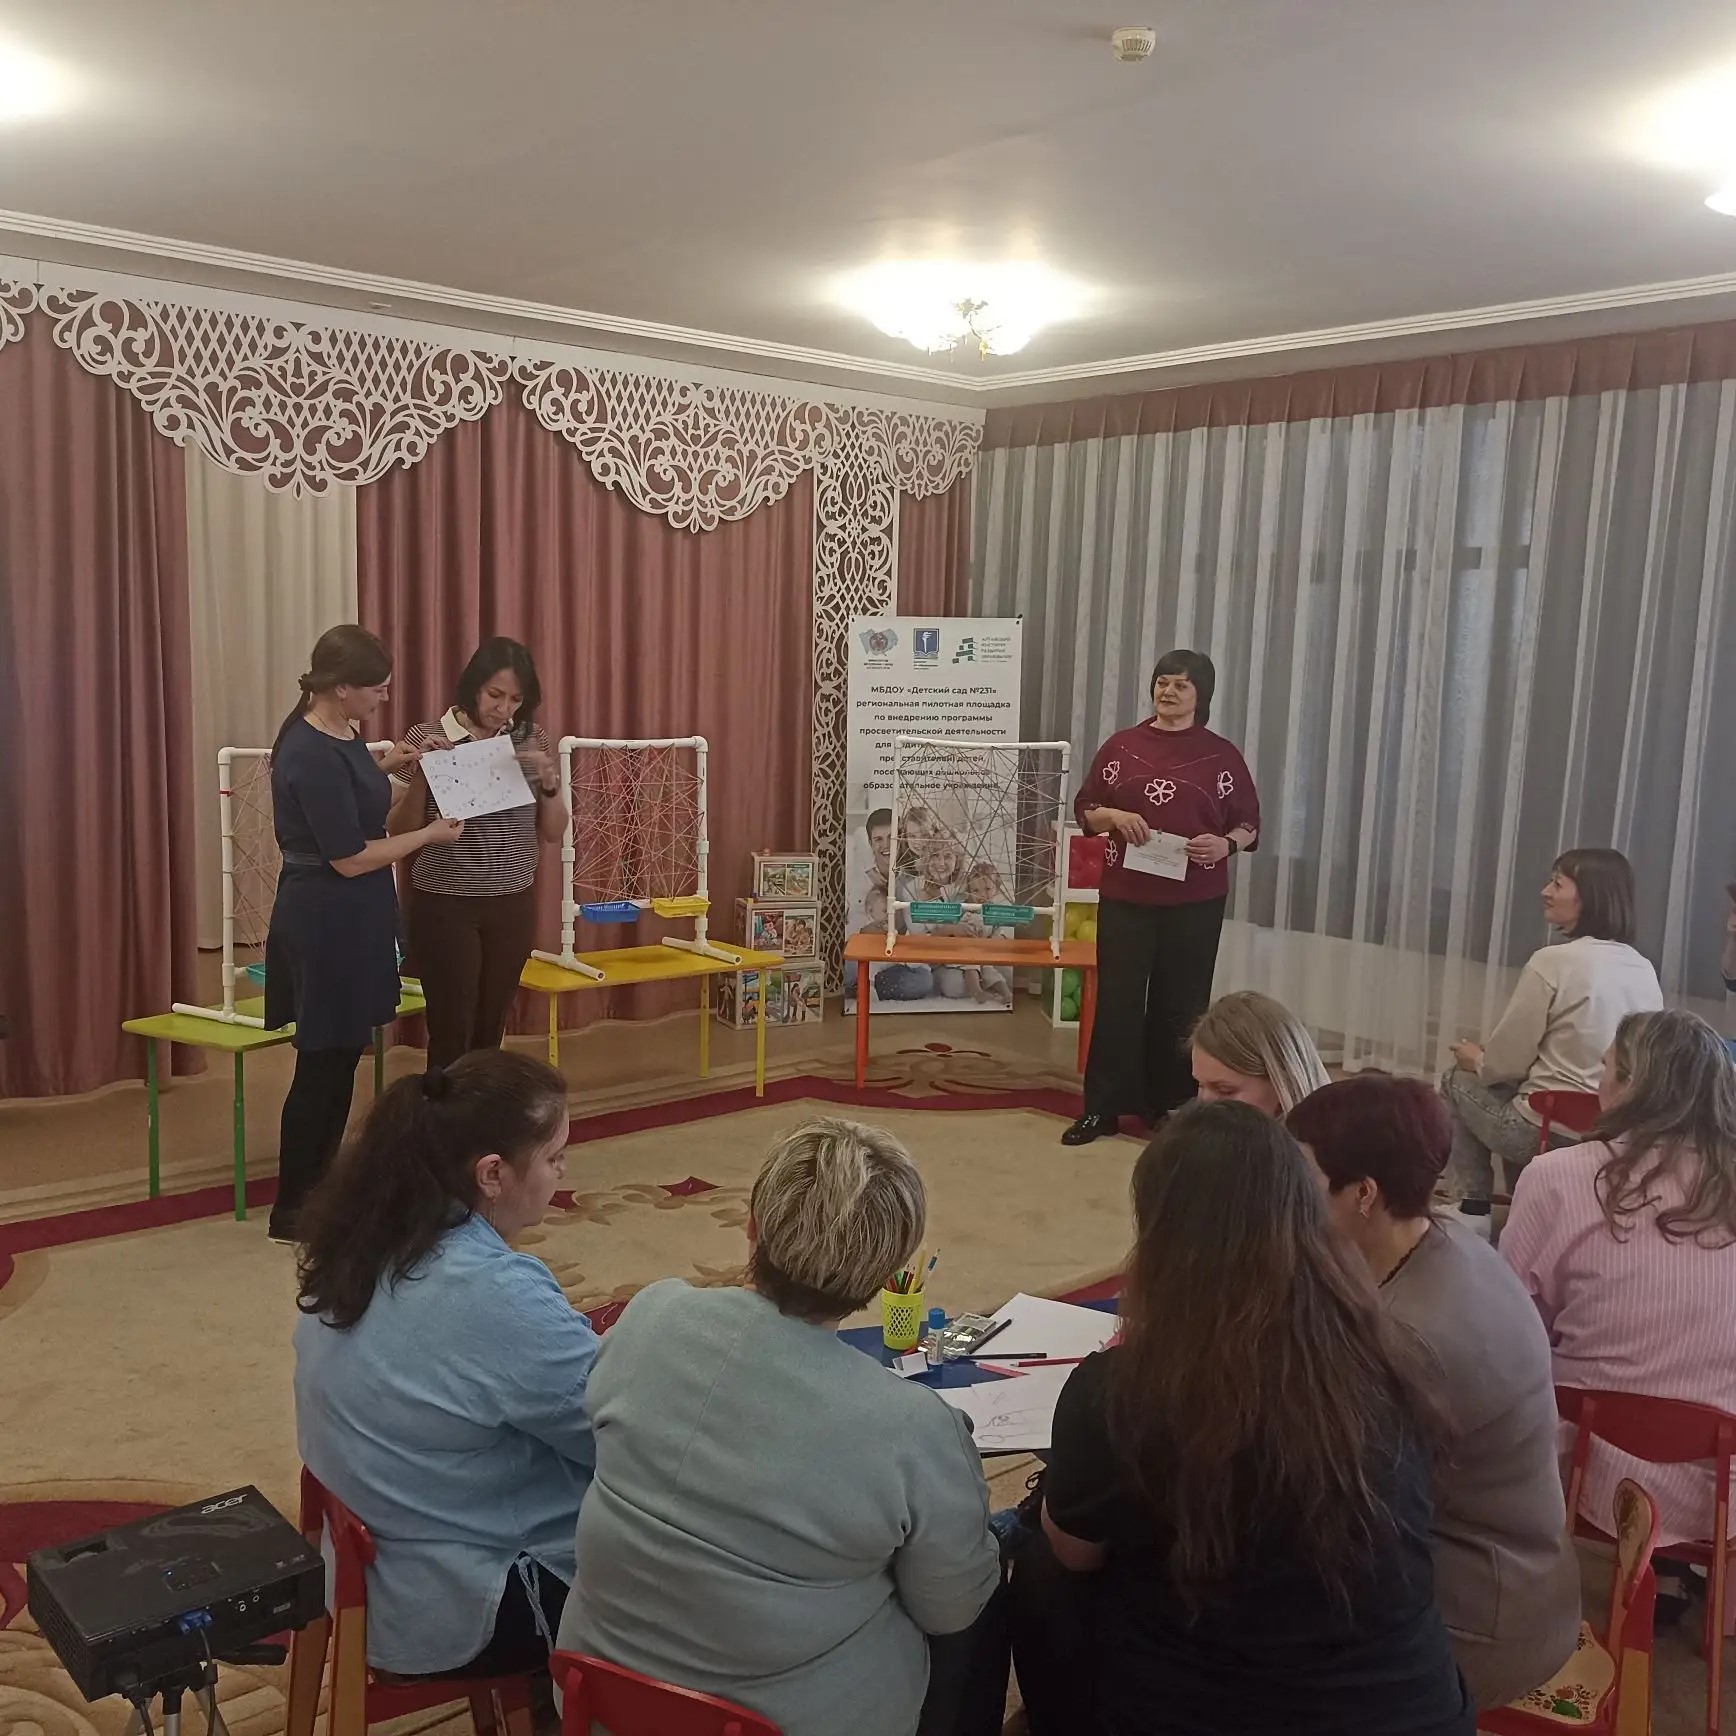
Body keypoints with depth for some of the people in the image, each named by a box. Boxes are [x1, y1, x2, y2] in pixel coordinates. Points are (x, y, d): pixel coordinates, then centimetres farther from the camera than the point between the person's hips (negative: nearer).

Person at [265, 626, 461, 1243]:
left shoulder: (340, 732, 4)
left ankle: (319, 1190, 29)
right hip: (325, 927, -10)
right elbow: (350, 858, -22)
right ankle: (291, 1211, 14)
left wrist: (389, 763, 11)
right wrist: (429, 833, -11)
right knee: (322, 1065, 1)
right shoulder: (310, 756, -24)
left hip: (352, 922, 10)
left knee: (344, 1058, 16)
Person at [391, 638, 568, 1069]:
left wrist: (549, 781, -13)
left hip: (513, 905, 3)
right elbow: (401, 832, -7)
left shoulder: (530, 740, 2)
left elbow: (554, 832, 4)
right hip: (444, 906, -3)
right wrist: (422, 772, -21)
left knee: (491, 1029, 11)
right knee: (451, 1029, -1)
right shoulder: (427, 739, -7)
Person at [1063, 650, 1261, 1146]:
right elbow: (1085, 809, 9)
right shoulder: (1122, 746, 5)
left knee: (1180, 1003, 7)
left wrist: (1225, 844, -15)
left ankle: (1171, 1105, 19)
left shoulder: (1221, 755, 2)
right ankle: (1101, 1107, 9)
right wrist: (1113, 816, -11)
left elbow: (1249, 824, 6)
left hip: (1195, 902, 0)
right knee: (1117, 999, 1)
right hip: (1125, 896, 0)